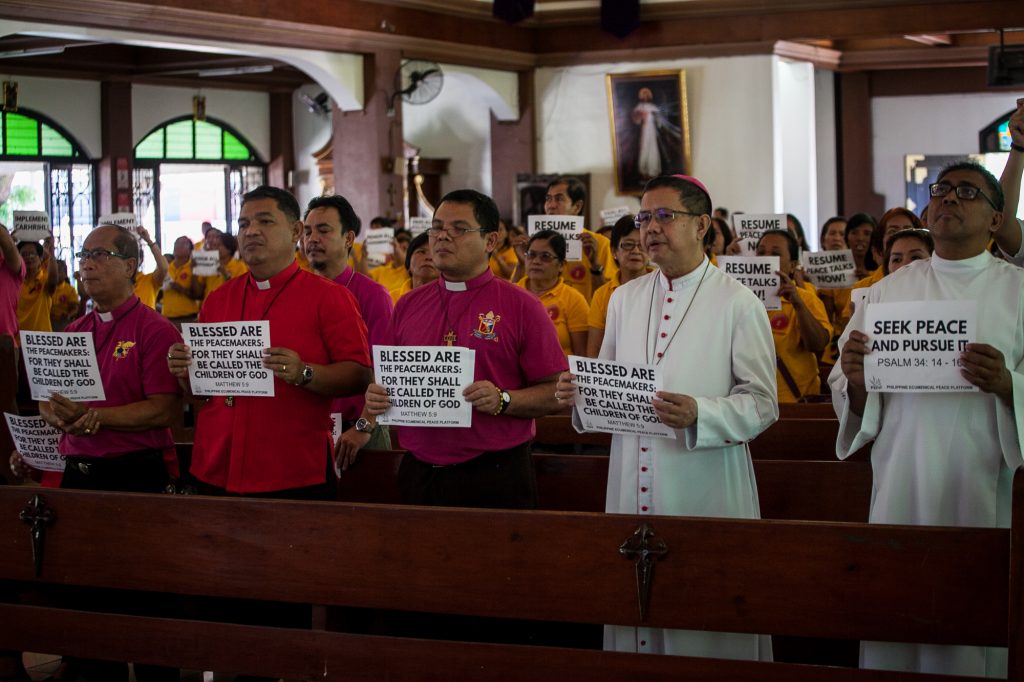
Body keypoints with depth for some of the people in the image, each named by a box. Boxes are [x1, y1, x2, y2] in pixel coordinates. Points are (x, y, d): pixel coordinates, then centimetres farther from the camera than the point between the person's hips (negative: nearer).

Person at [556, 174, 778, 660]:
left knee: (707, 631, -2)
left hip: (706, 492, -4)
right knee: (634, 617, 6)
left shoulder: (738, 304, -2)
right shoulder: (624, 299, 14)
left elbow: (762, 403, -7)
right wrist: (579, 393, -3)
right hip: (632, 490, 5)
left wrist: (698, 414, -24)